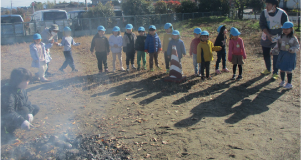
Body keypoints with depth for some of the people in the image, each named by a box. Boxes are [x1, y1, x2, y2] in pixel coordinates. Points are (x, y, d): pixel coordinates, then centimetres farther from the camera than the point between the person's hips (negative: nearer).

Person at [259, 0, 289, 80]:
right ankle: (268, 69, 33)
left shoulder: (282, 14, -17)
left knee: (276, 56, -4)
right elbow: (262, 25, -14)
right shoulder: (264, 13, -11)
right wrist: (268, 34, -26)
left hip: (277, 38, -3)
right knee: (265, 54, 13)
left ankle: (275, 73, 7)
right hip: (266, 38, 4)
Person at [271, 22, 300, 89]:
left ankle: (289, 83, 12)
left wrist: (292, 49, -26)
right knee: (282, 69, 13)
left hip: (290, 56, -5)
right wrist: (273, 51, 3)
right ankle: (282, 81, 31)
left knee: (288, 70, -1)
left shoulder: (293, 38, -8)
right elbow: (277, 46, 13)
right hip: (282, 55, 5)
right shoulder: (281, 37, 6)